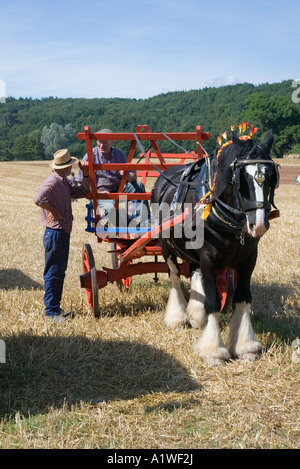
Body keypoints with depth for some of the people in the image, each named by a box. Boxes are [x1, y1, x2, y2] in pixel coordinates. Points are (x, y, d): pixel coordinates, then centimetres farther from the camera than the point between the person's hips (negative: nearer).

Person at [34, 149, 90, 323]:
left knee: (60, 272, 16)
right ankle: (51, 310, 4)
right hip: (55, 233, -10)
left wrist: (86, 174, 7)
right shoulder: (52, 182, -18)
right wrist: (54, 211, -21)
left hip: (64, 233, 10)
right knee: (53, 272, -3)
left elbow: (83, 192, 18)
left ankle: (55, 307, 26)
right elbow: (39, 199, -34)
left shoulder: (66, 182, 12)